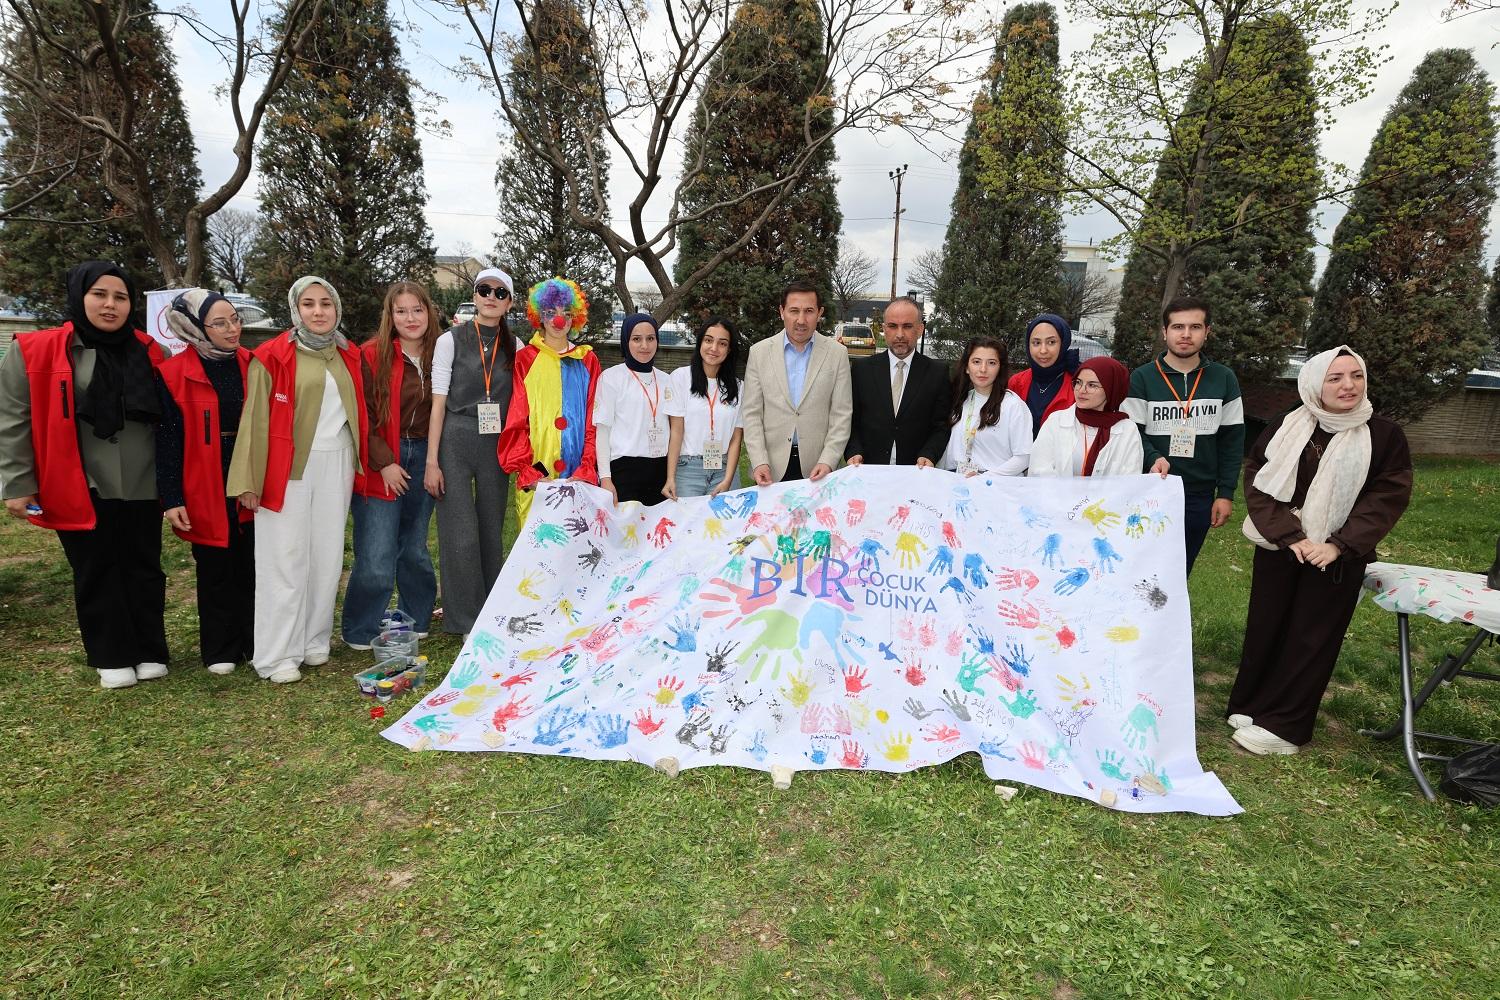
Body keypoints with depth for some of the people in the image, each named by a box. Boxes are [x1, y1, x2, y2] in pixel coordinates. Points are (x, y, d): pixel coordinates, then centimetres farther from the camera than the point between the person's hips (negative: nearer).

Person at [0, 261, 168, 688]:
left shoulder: (149, 352, 5)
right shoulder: (34, 351, -2)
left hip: (142, 489, 2)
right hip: (80, 490, -2)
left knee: (144, 569, 11)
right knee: (96, 574, 8)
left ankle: (150, 652, 23)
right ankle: (112, 657, 21)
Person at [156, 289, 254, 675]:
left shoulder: (252, 365, 3)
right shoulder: (175, 373, -6)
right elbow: (167, 439, -5)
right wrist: (171, 498, -9)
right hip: (206, 488, -2)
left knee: (253, 567, 9)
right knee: (215, 571, 8)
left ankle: (256, 641, 21)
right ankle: (220, 650, 20)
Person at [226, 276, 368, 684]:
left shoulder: (348, 356, 12)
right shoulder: (272, 356, -4)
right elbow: (254, 420, -5)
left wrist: (360, 465, 11)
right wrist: (249, 480, -7)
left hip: (336, 465, 5)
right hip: (288, 468, -4)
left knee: (327, 555, 8)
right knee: (285, 559, -1)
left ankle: (314, 641, 20)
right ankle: (278, 655, 7)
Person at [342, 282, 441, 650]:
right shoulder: (372, 355, -6)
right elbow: (362, 415, -8)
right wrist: (384, 463, -13)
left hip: (422, 460, 4)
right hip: (381, 466, -3)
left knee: (415, 548, 14)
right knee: (376, 556, -3)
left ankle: (414, 622, 28)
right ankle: (361, 633, 14)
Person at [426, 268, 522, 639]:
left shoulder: (515, 348, 9)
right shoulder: (451, 340, 1)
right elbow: (438, 403, -2)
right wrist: (432, 461, -7)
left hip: (496, 445, 3)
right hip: (456, 441, -3)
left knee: (492, 532, 8)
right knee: (461, 534, -5)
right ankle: (466, 621, 7)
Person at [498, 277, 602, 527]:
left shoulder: (588, 361, 12)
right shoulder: (525, 359, 6)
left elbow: (593, 421, 6)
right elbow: (516, 421, 0)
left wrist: (586, 470, -7)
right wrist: (530, 473, -12)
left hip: (579, 476, 1)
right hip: (535, 476, -1)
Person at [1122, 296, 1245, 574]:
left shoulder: (1224, 380, 5)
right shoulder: (1141, 378, -3)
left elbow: (1232, 440, 7)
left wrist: (1226, 493, 2)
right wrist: (1153, 458, -26)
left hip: (1199, 497, 2)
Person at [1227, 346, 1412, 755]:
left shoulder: (1385, 435, -4)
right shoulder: (1284, 429, -2)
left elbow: (1389, 497, -6)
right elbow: (1256, 482, -4)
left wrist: (1338, 545, -15)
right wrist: (1289, 535, -15)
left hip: (1339, 557, -1)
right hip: (1278, 548, 1)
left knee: (1311, 638, 4)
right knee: (1265, 629, 7)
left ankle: (1283, 725, 13)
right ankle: (1250, 705, 23)